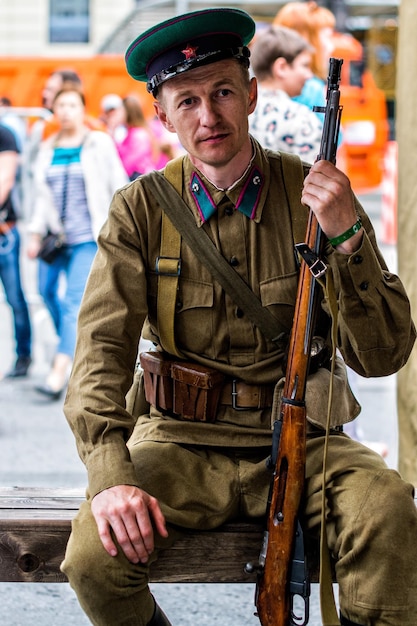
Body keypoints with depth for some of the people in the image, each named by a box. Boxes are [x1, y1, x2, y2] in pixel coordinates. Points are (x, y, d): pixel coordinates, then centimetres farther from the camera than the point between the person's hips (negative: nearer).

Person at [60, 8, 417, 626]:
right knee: (94, 553, -27)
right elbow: (102, 348, -7)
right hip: (183, 442, 1)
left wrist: (347, 236, -21)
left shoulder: (312, 195, 0)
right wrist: (111, 475, -23)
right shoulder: (141, 209, 1)